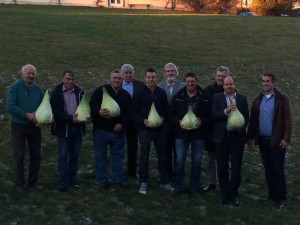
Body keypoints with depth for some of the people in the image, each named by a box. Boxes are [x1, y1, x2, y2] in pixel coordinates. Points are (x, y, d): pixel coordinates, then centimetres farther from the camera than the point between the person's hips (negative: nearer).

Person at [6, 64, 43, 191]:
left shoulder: (38, 89, 7)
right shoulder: (15, 87, -9)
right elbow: (10, 107, -18)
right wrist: (27, 115, -21)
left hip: (35, 126, 5)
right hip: (18, 127, -5)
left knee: (36, 155, 10)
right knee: (19, 156, 2)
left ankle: (33, 181, 23)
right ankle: (19, 183, 13)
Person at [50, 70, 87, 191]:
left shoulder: (79, 92, 5)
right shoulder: (56, 93, -4)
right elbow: (56, 111, -11)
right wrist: (71, 118, -21)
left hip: (77, 128, 3)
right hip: (63, 128, -3)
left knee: (75, 155, 9)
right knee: (63, 155, -2)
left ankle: (72, 180, 19)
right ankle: (62, 181, 5)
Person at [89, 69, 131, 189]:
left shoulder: (126, 95, 7)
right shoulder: (101, 90, -4)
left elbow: (128, 112, 7)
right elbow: (92, 104, -16)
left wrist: (122, 124, -9)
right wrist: (98, 112, -37)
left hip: (118, 131, 3)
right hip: (101, 130, -3)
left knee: (118, 155, 11)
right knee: (100, 155, 5)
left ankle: (118, 178, 24)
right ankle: (102, 179, 18)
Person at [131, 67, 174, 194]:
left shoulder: (161, 93, 4)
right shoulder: (139, 94, -4)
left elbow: (166, 108, 12)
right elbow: (134, 112, -4)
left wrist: (162, 117, -7)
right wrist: (143, 121, -18)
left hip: (159, 128, 3)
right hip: (144, 129, -3)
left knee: (162, 156, 9)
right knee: (144, 156, 5)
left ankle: (164, 182, 21)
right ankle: (143, 183, 16)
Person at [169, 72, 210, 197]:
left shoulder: (204, 97, -3)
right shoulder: (178, 97, -1)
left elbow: (209, 115, 0)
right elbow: (171, 114, 2)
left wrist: (201, 122, -17)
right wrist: (179, 122, -15)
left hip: (198, 134, 0)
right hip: (181, 133, 0)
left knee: (196, 162, 8)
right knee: (179, 160, 3)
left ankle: (194, 187, 21)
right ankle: (178, 186, 18)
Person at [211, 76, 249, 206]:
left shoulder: (242, 99, 6)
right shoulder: (217, 98, 2)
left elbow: (246, 117, 7)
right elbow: (213, 115, -8)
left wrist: (241, 126, -12)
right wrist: (225, 111, -23)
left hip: (237, 137, 0)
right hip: (221, 137, 0)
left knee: (236, 167, 4)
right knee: (222, 167, 7)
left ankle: (233, 194, 17)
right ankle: (224, 194, 21)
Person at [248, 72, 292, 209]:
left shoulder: (282, 99, -5)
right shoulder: (258, 100, 10)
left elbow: (287, 120, -9)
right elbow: (253, 119, 11)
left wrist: (286, 138, -15)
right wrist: (250, 137, 8)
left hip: (277, 140, -5)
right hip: (263, 140, 5)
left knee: (278, 170, 1)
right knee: (268, 169, 12)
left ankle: (280, 198, 9)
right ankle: (271, 194, 22)